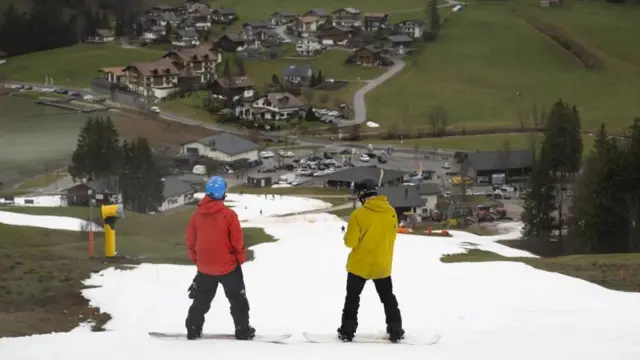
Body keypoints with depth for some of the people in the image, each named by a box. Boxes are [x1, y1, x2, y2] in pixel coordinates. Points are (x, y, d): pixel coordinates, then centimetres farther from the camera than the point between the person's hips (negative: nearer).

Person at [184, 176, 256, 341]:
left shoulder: (197, 214, -6)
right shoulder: (228, 214, -17)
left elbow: (191, 241, 3)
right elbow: (237, 241, -12)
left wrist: (195, 259, 18)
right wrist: (241, 258, 5)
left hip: (205, 267, 3)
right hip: (228, 266, -3)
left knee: (201, 300, 18)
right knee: (237, 299, 10)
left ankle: (193, 329, 17)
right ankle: (243, 330, 9)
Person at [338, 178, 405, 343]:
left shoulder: (359, 214, -20)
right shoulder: (391, 212, -6)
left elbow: (350, 242, -16)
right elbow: (391, 237, 7)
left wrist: (349, 238, 5)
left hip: (360, 264, -4)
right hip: (383, 265, 4)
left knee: (352, 297, 11)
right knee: (388, 297, 17)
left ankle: (347, 330, 9)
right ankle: (395, 330, 15)